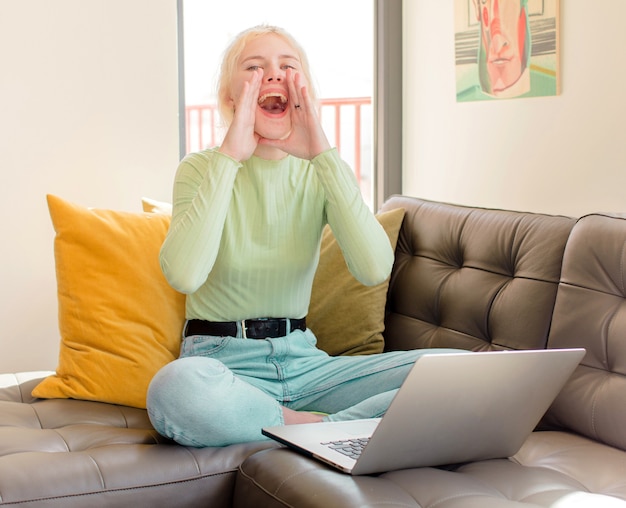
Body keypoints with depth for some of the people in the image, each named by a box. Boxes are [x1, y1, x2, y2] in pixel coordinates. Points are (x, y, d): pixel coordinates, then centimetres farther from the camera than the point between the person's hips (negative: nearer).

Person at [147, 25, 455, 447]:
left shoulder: (320, 174, 5)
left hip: (301, 361, 3)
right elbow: (184, 275, -24)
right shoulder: (202, 170, -3)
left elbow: (375, 269, -16)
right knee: (177, 387, -40)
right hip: (223, 362, -3)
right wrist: (230, 157, -21)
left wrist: (324, 154, -17)